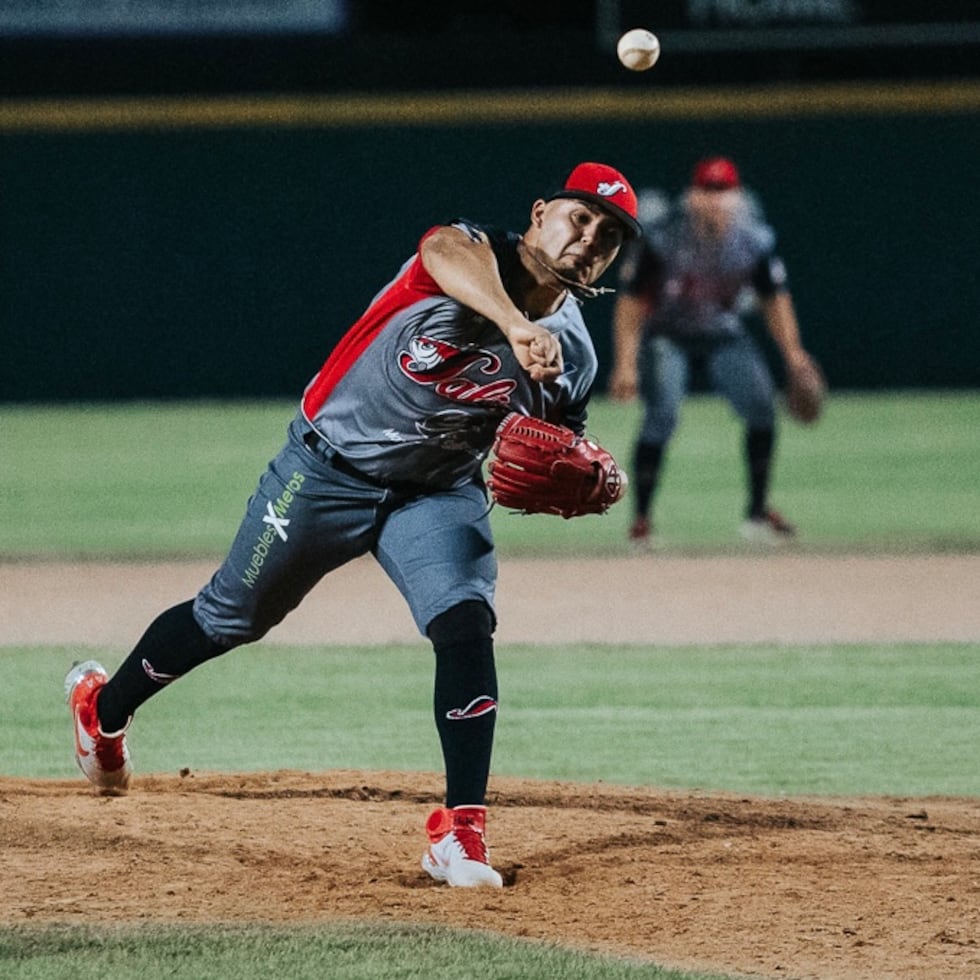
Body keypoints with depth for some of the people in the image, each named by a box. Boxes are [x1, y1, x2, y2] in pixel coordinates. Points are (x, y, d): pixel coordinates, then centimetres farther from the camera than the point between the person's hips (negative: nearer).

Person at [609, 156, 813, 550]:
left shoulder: (754, 239, -12)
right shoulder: (661, 236, -22)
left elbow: (774, 299, 0)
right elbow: (630, 302, -17)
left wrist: (793, 355, -7)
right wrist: (625, 364, -22)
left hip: (725, 335, 4)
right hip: (668, 336, -4)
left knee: (761, 407, -11)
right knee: (662, 415, -21)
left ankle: (758, 511, 4)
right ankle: (641, 519, -12)